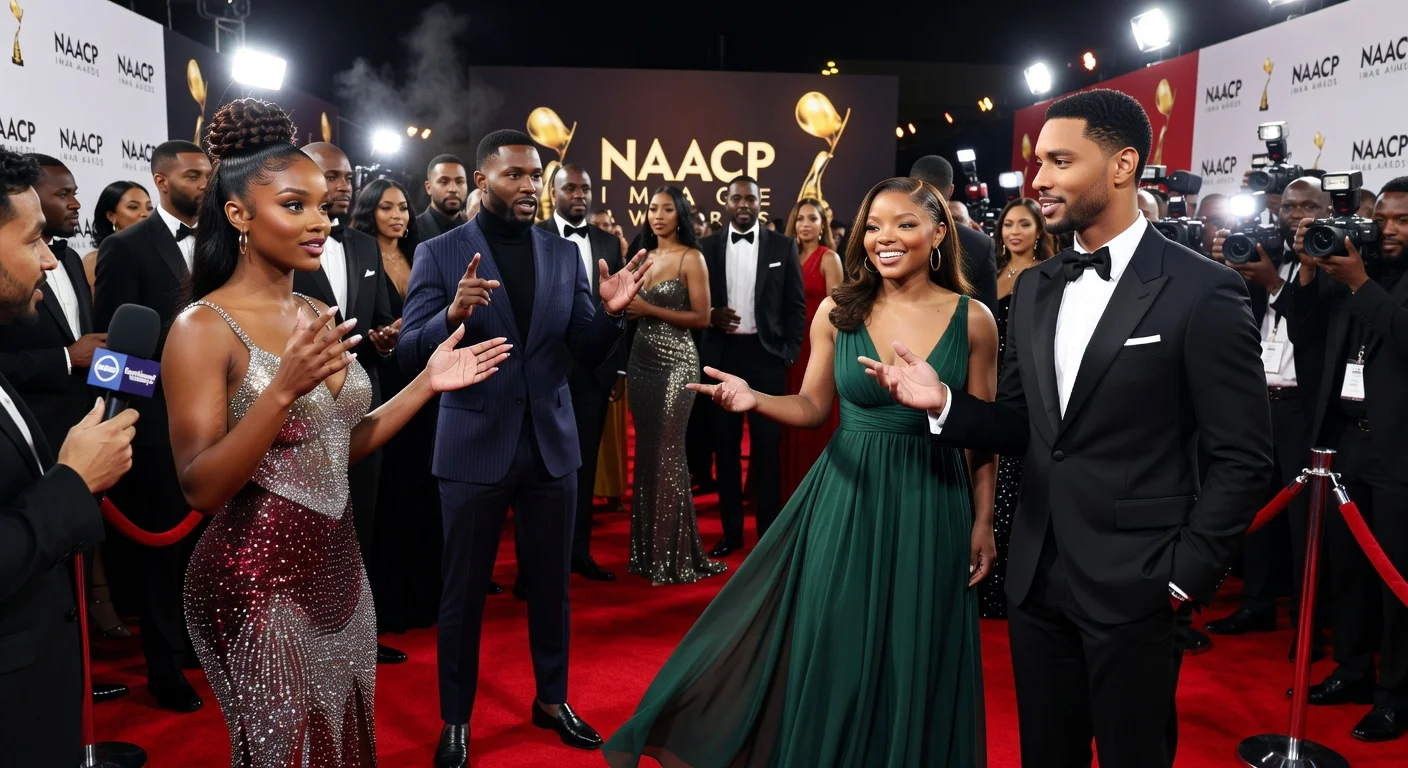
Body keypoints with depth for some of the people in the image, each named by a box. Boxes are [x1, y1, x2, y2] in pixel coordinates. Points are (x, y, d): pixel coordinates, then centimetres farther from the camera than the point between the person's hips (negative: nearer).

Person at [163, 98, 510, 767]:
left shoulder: (319, 317, 7)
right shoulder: (203, 328, -15)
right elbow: (201, 488, -20)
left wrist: (427, 383, 2)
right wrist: (283, 389, -32)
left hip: (336, 567, 7)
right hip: (257, 580, -7)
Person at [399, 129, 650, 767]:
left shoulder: (565, 254, 5)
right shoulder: (440, 254, -4)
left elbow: (588, 355, 3)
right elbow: (409, 351, -10)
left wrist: (612, 313, -17)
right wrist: (454, 313, -29)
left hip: (551, 445, 3)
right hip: (474, 447, -3)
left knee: (551, 584, 15)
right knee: (463, 592, 11)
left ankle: (552, 700, 34)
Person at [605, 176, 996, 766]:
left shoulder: (973, 320, -4)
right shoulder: (838, 312, -2)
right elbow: (812, 407, 4)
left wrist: (983, 522, 0)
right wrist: (755, 400, -15)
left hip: (931, 508, 0)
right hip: (846, 497, 0)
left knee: (915, 666, 12)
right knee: (830, 649, 9)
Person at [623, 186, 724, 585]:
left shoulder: (691, 258, -5)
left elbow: (702, 317, -11)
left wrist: (650, 310, -16)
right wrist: (629, 308, 0)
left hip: (675, 362, -7)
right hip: (642, 360, 7)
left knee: (668, 454, -5)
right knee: (646, 453, 9)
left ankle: (675, 555, 5)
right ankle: (648, 550, 17)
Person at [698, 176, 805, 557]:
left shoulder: (783, 246, 3)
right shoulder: (708, 246, 7)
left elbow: (796, 305, 3)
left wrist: (790, 353, -4)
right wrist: (710, 316, -11)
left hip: (765, 353, -2)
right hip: (722, 354, 2)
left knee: (767, 447, 3)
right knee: (725, 446, 8)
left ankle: (769, 532, 13)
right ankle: (731, 531, 18)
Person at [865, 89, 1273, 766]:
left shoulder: (1203, 291, -10)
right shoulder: (1033, 289, 8)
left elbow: (1242, 456, -8)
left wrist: (1187, 574, -10)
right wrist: (943, 401, -7)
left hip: (1133, 586, -5)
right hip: (1036, 579, 6)